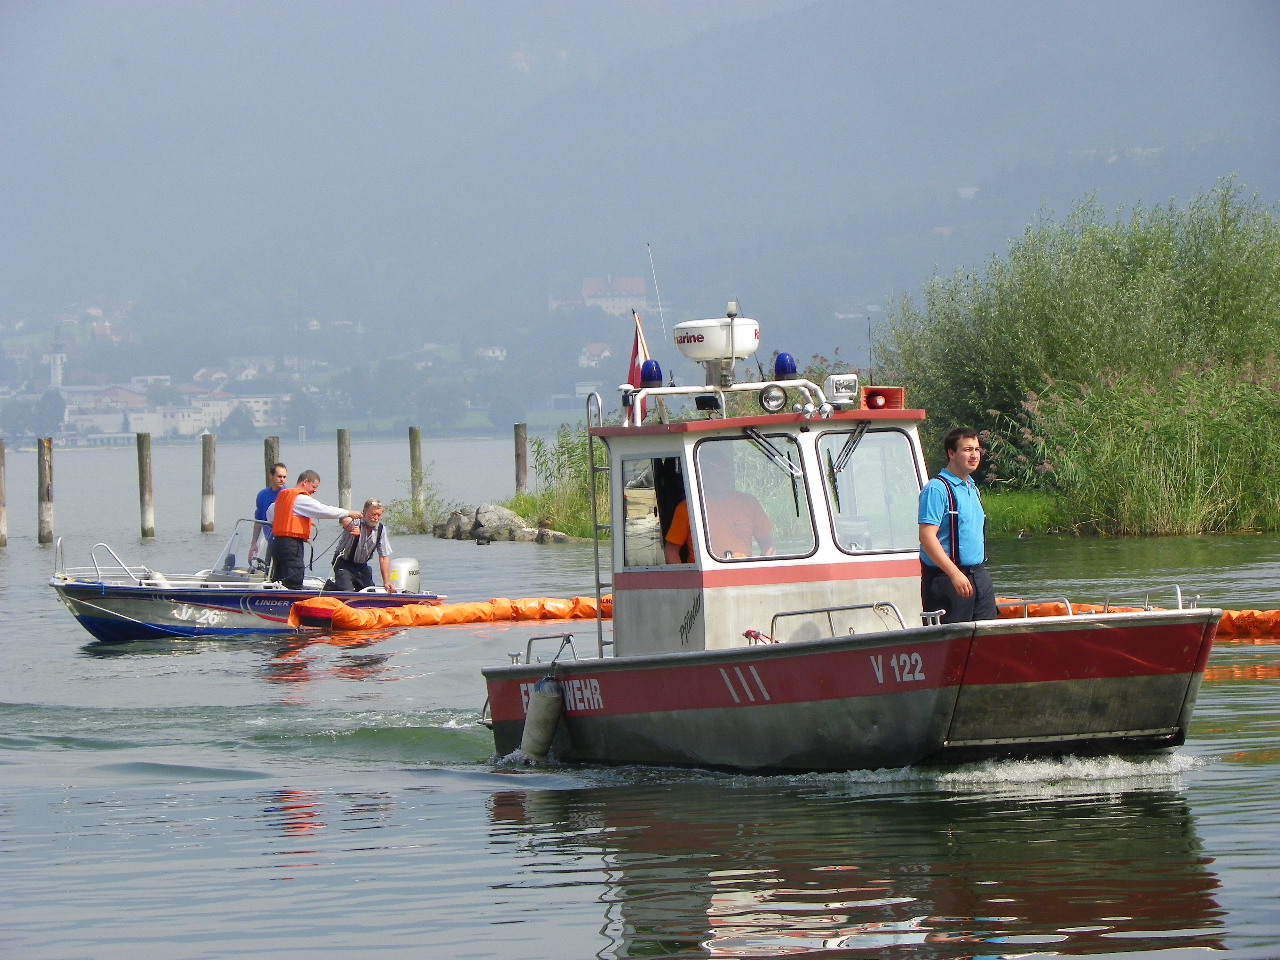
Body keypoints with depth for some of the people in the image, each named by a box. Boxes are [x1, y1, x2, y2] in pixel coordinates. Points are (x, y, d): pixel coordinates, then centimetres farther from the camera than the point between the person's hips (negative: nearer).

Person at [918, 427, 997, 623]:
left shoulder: (972, 488, 17)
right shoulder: (937, 489, -12)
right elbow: (927, 537, -19)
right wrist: (955, 574, -24)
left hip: (979, 576, 9)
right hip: (946, 578, -9)